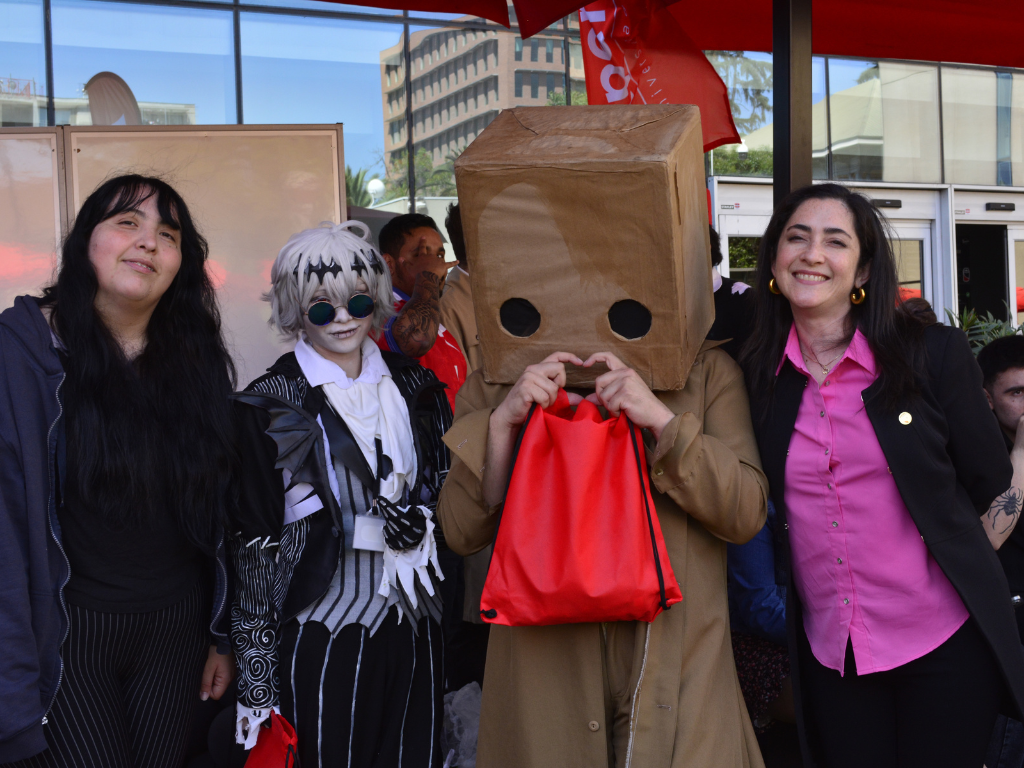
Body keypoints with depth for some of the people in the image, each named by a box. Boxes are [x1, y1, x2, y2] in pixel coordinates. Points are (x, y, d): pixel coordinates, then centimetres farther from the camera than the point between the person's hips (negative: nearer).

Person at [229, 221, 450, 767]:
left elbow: (442, 481, 18)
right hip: (323, 632, -4)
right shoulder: (271, 404, -4)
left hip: (414, 625, 4)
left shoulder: (412, 385, 8)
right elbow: (252, 539, -5)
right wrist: (256, 673, -6)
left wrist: (420, 517, -6)